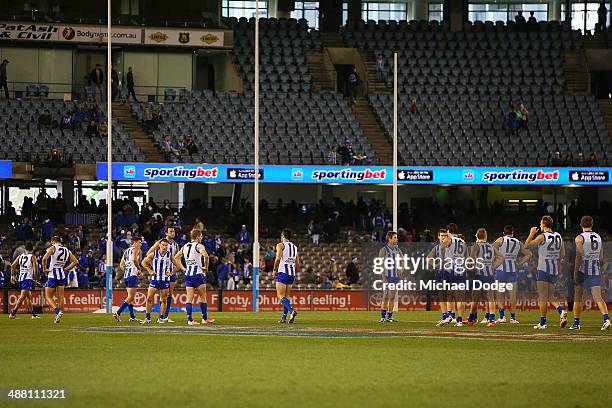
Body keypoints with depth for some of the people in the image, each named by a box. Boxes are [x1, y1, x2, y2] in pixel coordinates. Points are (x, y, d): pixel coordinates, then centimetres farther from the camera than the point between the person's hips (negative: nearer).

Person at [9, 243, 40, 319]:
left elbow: (13, 266, 8)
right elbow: (35, 268, -9)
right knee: (23, 297, -11)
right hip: (28, 278, -6)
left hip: (20, 278, 6)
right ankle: (13, 313, -20)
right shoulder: (32, 257, -2)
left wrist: (12, 276, 15)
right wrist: (36, 278, 3)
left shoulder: (20, 256, 12)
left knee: (28, 296, 16)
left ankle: (33, 314, 22)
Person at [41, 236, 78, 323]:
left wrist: (44, 269, -7)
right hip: (62, 275, 5)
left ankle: (57, 311, -19)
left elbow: (44, 258, -21)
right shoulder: (67, 250, 10)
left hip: (52, 274, -5)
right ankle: (58, 317, 9)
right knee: (60, 297, 10)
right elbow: (75, 261, 12)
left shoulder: (53, 248, -7)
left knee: (48, 297, 2)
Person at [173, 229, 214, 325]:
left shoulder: (185, 247, 13)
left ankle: (189, 319, -4)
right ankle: (205, 319, 13)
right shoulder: (199, 246, -7)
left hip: (187, 274, 6)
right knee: (203, 297, 7)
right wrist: (206, 267, -10)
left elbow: (175, 258, 17)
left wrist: (183, 269, 16)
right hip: (198, 273, -6)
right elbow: (206, 256, -25)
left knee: (189, 298, 3)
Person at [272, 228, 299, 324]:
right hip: (292, 273, 6)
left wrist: (274, 270, -6)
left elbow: (278, 258, -17)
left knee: (280, 295, -8)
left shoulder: (280, 245, -2)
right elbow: (297, 265, 17)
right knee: (286, 296, 13)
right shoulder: (294, 247, 17)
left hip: (283, 273, -6)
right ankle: (283, 317, 10)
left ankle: (292, 311, -29)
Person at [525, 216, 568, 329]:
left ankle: (542, 322, -3)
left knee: (543, 297, -2)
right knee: (550, 296, 14)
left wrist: (532, 233, 10)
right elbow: (562, 254, 15)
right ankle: (561, 311, -11)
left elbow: (527, 244, -4)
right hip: (555, 270, 6)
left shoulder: (542, 237, -11)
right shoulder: (558, 237, 8)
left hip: (543, 269, -6)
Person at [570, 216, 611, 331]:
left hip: (583, 270, -4)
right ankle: (606, 319, -23)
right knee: (598, 297, -4)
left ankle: (576, 323, 13)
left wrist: (575, 273, -13)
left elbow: (579, 256, -15)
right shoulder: (599, 238, 10)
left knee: (577, 298, 8)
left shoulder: (580, 238, -7)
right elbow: (601, 258, 14)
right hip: (596, 271, 4)